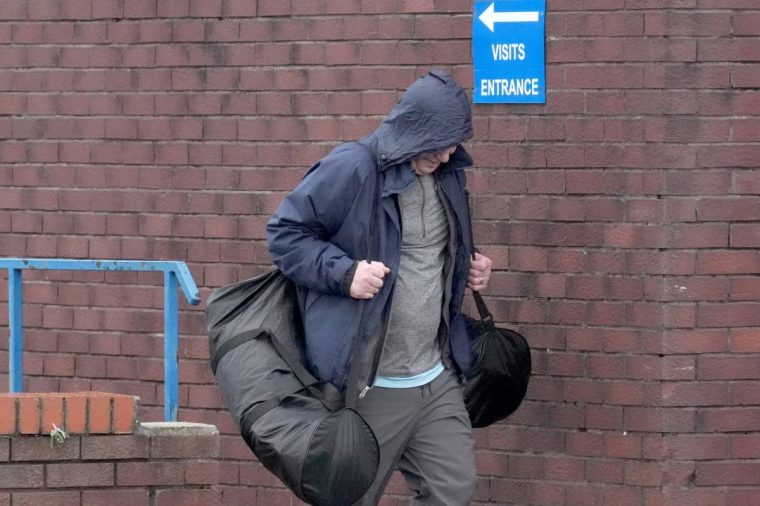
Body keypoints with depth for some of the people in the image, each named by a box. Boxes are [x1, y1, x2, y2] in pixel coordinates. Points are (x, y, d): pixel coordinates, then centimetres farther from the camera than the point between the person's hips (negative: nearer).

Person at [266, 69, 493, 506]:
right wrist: (345, 272, -22)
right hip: (369, 385, -7)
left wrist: (470, 265, 8)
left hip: (437, 378, 7)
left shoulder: (447, 175, 9)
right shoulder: (353, 170, -14)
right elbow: (285, 232, -10)